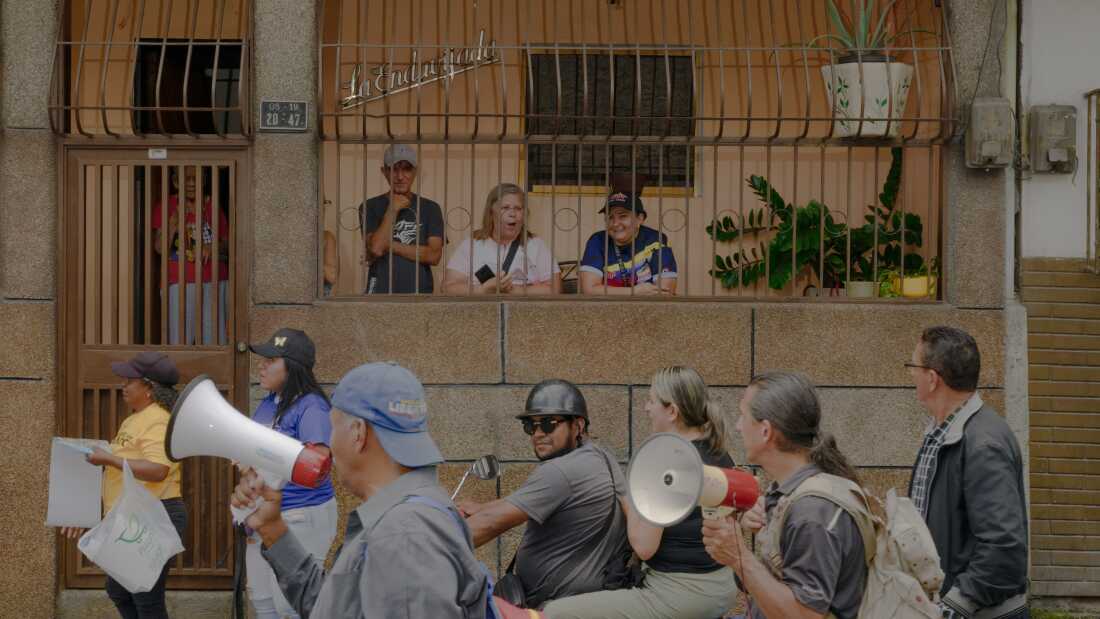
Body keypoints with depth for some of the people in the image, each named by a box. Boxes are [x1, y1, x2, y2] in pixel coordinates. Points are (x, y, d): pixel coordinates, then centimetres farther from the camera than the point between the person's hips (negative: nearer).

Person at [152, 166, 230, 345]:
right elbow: (160, 247, -6)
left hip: (214, 281, 3)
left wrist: (212, 247, -6)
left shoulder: (211, 206, 12)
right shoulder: (165, 207, 3)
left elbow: (227, 243, 16)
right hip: (180, 283, -3)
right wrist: (175, 220, -18)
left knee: (214, 340, 0)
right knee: (180, 341, -9)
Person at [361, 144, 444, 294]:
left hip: (420, 289, 2)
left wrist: (391, 245, -6)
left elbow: (434, 255, -2)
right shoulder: (370, 207, 5)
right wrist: (393, 209, -5)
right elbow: (376, 248, -11)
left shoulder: (430, 209, 9)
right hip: (381, 290, -1)